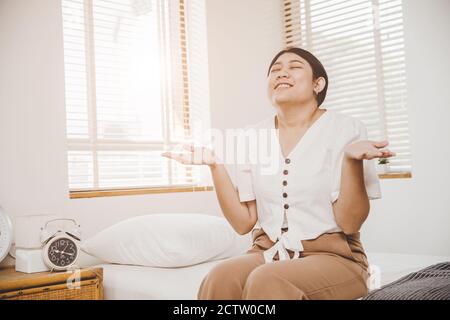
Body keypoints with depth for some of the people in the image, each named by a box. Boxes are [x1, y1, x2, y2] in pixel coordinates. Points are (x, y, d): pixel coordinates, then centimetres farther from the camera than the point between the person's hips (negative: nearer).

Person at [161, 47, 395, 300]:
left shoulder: (345, 129, -5)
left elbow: (350, 223, -11)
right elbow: (243, 223, 2)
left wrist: (352, 160, -26)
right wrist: (216, 166, -9)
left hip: (332, 256, -2)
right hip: (268, 252, 3)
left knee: (266, 282, -33)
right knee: (219, 279, -29)